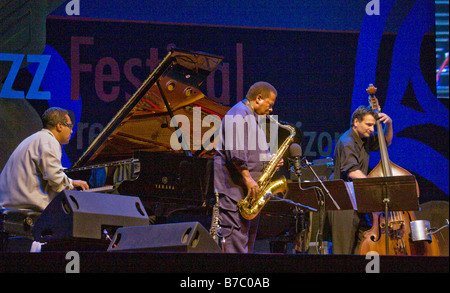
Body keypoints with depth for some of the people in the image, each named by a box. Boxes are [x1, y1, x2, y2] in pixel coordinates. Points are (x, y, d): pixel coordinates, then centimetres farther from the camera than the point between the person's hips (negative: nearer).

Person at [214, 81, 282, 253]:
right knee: (236, 231, -14)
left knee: (249, 233, 10)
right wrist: (248, 179, -23)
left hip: (249, 187, 11)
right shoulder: (239, 114, -11)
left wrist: (270, 161, 11)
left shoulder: (255, 118, 23)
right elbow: (234, 151, -21)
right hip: (234, 186, -11)